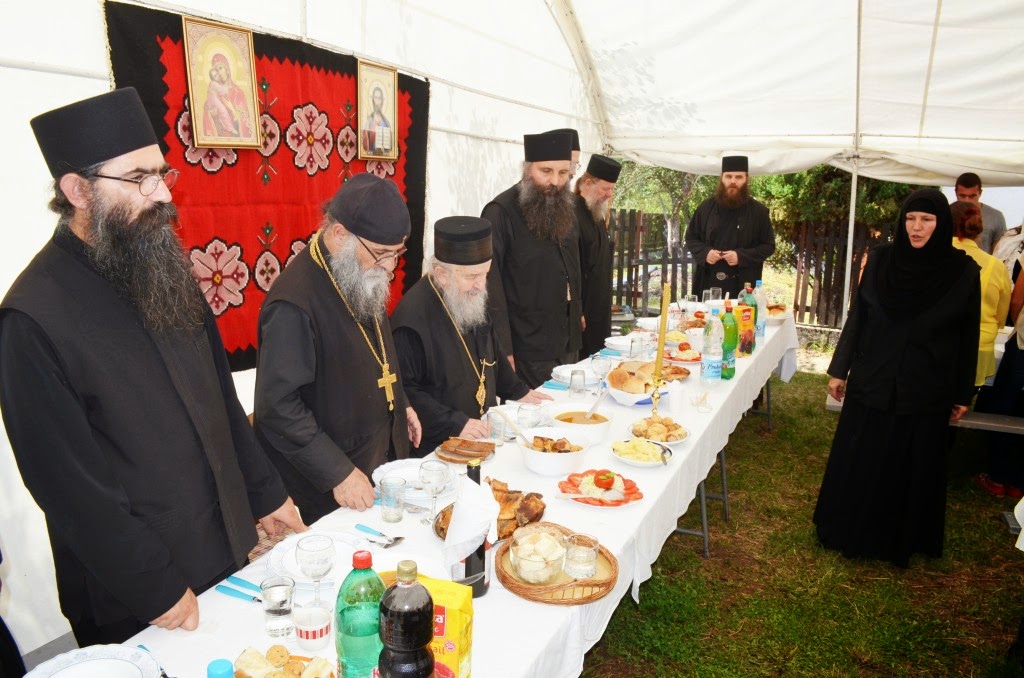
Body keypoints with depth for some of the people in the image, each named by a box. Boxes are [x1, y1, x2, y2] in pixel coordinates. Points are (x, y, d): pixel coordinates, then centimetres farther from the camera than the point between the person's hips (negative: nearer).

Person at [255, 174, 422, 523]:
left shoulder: (363, 277, 2)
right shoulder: (294, 304, -27)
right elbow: (278, 408, -25)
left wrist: (399, 403, 13)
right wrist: (337, 473, -24)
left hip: (381, 459, 8)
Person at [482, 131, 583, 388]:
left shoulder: (565, 207, 7)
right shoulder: (501, 212, -16)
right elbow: (491, 285, -20)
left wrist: (578, 312, 17)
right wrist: (503, 350, -22)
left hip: (569, 345, 7)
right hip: (528, 351, -7)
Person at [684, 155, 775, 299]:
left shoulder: (758, 211, 1)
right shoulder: (706, 207, 5)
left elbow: (768, 245, 3)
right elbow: (691, 237, 12)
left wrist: (741, 256, -14)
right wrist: (705, 252, -10)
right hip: (708, 283, 2)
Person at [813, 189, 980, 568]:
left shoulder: (963, 271, -7)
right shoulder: (881, 260, -4)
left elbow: (968, 336, -1)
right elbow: (857, 317, 1)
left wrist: (963, 394, 2)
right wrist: (839, 369, 2)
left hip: (924, 392, -1)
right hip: (872, 384, 1)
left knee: (913, 468, 12)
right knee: (857, 464, 11)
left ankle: (901, 539, 33)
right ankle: (850, 531, 31)